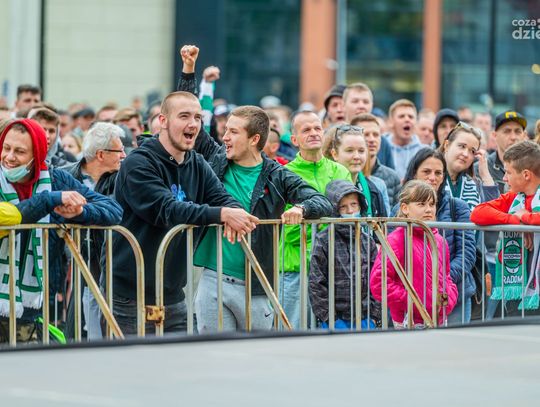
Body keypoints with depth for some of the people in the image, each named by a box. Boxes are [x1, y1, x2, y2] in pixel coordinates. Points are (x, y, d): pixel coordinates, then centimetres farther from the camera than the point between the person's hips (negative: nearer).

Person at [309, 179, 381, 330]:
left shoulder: (367, 241, 9)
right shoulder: (323, 241, -4)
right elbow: (316, 283, -4)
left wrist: (374, 314, 4)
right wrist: (327, 316, -8)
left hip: (365, 318, 4)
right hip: (335, 319, -4)